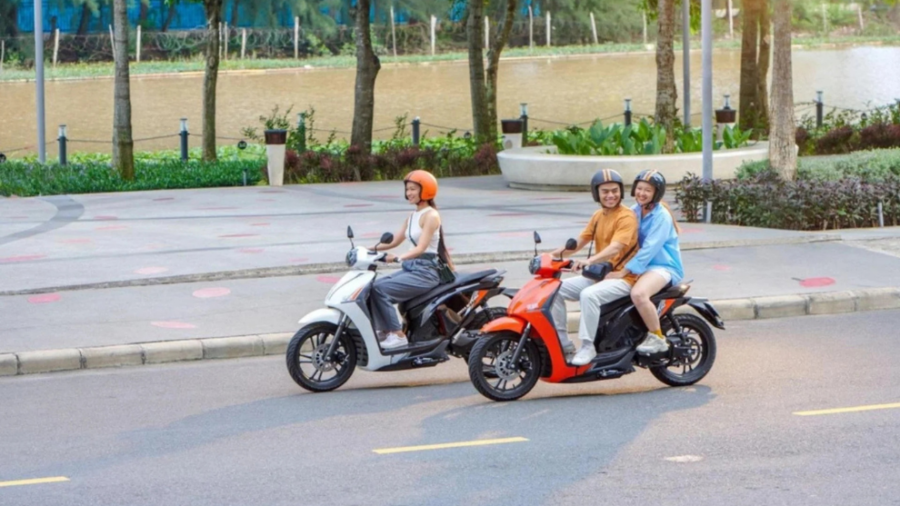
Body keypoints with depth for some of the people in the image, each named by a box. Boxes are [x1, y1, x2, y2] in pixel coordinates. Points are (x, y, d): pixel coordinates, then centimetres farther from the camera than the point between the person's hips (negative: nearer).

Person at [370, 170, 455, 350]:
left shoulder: (431, 215, -11)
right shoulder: (412, 216, 17)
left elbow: (421, 247, -22)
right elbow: (395, 240, 17)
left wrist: (397, 258, -36)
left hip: (427, 272, -9)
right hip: (412, 268, 9)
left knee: (380, 289, -23)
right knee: (373, 286, -7)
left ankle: (397, 335, -20)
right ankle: (383, 329, -6)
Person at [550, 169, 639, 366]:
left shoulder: (626, 217, -12)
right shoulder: (598, 216, 14)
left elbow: (615, 248, -28)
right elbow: (578, 243, 10)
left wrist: (590, 261, -45)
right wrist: (554, 254, -7)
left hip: (622, 277, -9)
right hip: (599, 275, 9)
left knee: (589, 295, -36)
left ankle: (588, 347, -26)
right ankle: (563, 345, -2)